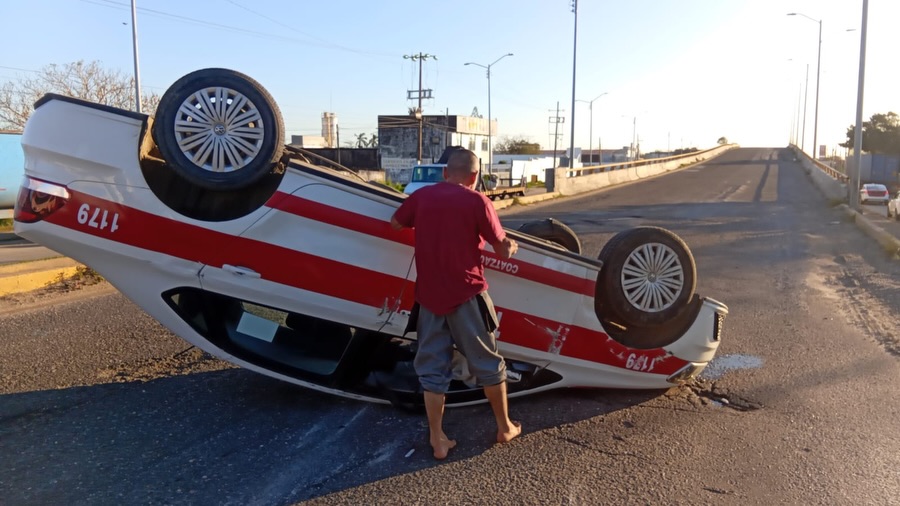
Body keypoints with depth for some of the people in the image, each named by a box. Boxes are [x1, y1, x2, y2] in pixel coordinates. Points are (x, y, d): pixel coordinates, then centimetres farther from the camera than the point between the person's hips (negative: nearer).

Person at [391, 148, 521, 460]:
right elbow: (502, 250, -3)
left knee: (432, 368, 11)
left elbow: (395, 223, 21)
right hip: (465, 294, -3)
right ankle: (504, 427, 27)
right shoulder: (476, 201, -8)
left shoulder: (421, 196, 3)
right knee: (487, 363, 13)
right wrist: (511, 246, 20)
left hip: (428, 295, 4)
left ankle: (438, 440, 14)